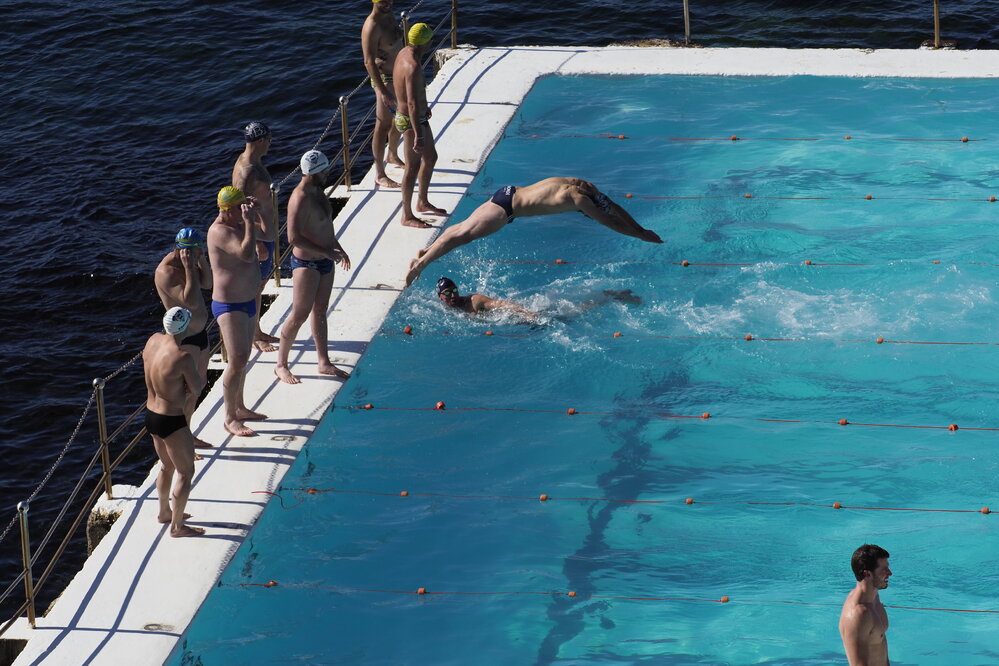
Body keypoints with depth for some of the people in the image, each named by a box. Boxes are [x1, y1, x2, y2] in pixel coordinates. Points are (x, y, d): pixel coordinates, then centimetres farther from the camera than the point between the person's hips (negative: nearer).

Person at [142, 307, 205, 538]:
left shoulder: (153, 340, -4)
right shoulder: (183, 358, -28)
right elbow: (197, 389, -15)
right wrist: (198, 381, 6)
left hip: (151, 415, 8)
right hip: (172, 421, -8)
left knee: (167, 466, 27)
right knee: (186, 472, 8)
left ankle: (164, 512, 44)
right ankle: (177, 526, 14)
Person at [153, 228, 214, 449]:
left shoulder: (187, 262, 4)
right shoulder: (167, 271, -25)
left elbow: (207, 283, 7)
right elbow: (191, 301, -32)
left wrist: (201, 259, -6)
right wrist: (189, 267, -31)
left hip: (199, 332, 10)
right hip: (185, 339, -10)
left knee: (199, 385, 20)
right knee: (187, 393, -6)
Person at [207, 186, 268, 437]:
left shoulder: (237, 224, 6)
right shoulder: (220, 231, -22)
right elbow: (247, 253, -35)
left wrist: (257, 212, 2)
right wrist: (249, 221, -27)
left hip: (246, 301, 10)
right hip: (229, 306, -10)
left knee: (243, 359, 19)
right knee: (237, 361, -11)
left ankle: (239, 408, 32)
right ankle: (230, 419, -4)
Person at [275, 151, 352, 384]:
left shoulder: (318, 191, 6)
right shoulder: (300, 199, -24)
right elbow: (294, 238, -27)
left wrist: (338, 248, 18)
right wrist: (326, 252, -23)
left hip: (324, 261, 9)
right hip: (306, 263, -9)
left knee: (320, 312, 16)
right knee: (299, 315, -4)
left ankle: (324, 362, 24)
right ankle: (281, 365, 8)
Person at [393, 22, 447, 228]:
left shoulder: (404, 53, 3)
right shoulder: (413, 66, -29)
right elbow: (412, 104, -32)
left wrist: (423, 108, 35)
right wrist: (418, 135, -31)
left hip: (418, 117, 10)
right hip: (411, 121, -10)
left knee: (431, 157, 22)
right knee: (413, 167, 0)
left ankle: (422, 202, 38)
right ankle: (407, 216, 10)